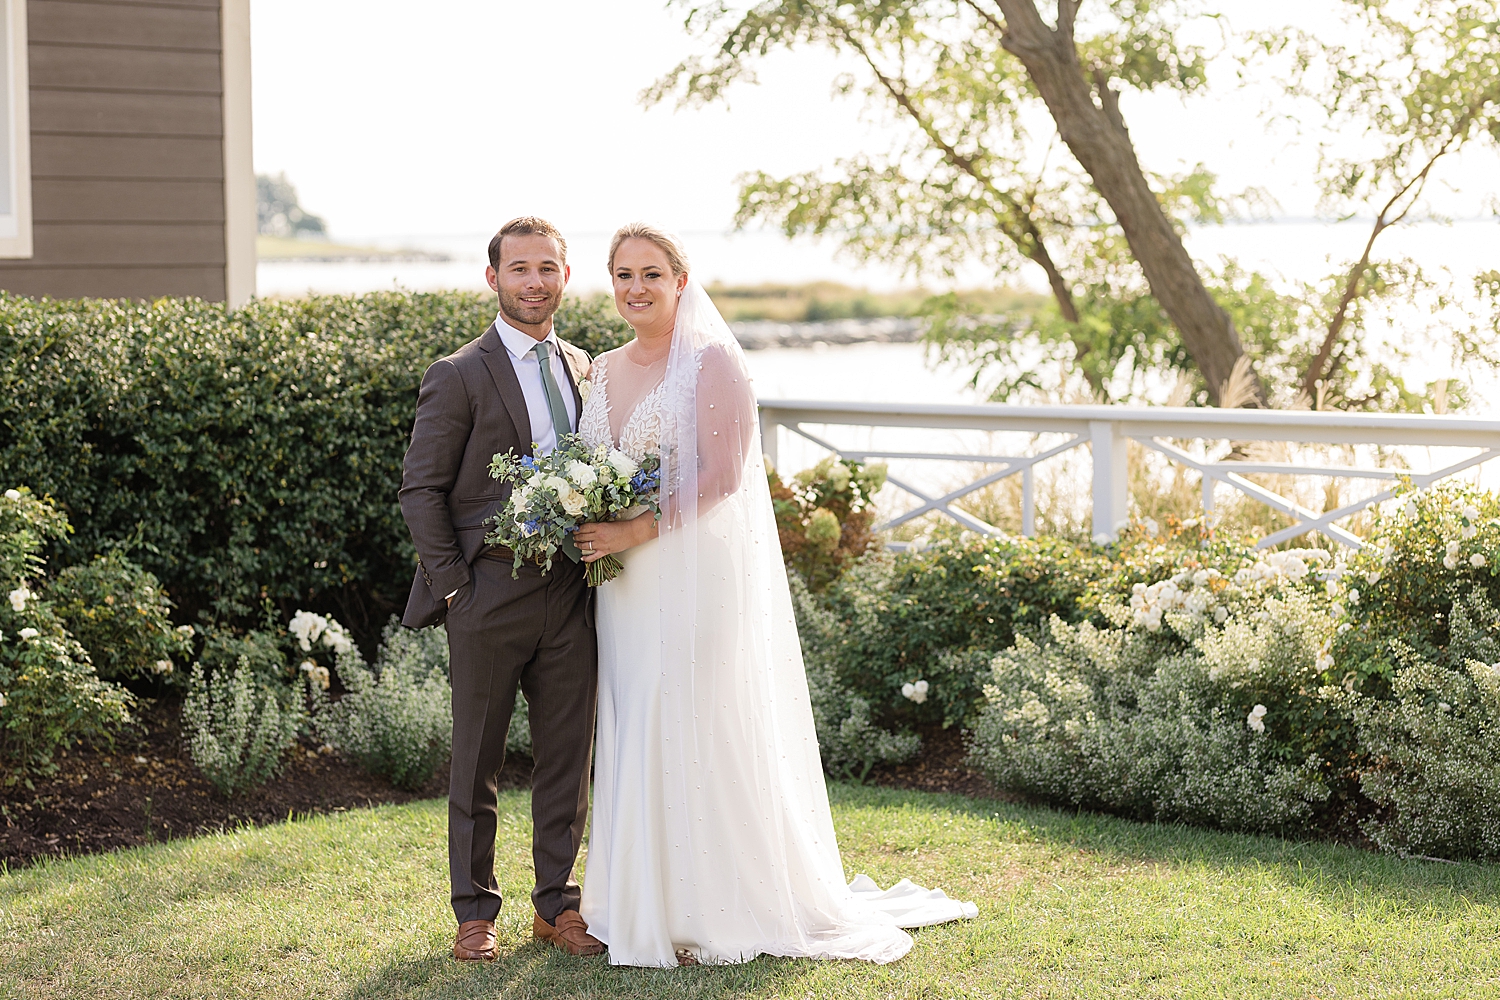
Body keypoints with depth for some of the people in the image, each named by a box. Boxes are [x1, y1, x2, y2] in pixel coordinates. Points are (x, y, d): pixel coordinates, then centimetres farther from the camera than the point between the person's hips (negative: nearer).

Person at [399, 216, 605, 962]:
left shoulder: (584, 371, 12)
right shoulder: (458, 377, -5)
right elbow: (421, 490, -5)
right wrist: (452, 585, -11)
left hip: (570, 594, 5)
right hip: (489, 594, -4)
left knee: (567, 759, 9)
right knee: (476, 764, 6)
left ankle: (558, 904, 21)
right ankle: (475, 911, 17)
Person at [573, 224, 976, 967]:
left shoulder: (712, 361, -7)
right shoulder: (602, 371, 13)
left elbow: (722, 474, -14)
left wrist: (636, 531, -19)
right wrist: (590, 530, 1)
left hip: (700, 576, -6)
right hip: (626, 586, 7)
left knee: (700, 733, -4)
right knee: (633, 734, 7)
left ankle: (714, 912, 5)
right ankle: (644, 902, 16)